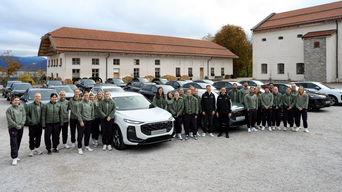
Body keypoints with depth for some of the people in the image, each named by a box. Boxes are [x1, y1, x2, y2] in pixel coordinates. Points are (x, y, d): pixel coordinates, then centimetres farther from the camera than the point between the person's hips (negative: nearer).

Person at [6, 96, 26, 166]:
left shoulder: (21, 107, 9)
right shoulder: (9, 109, -4)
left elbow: (24, 116, 5)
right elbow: (9, 120, -10)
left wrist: (21, 125, -7)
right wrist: (16, 126, -13)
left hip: (21, 128, 5)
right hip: (13, 128, -5)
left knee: (18, 142, 10)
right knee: (14, 143, -8)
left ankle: (15, 155, 22)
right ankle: (14, 158, -6)